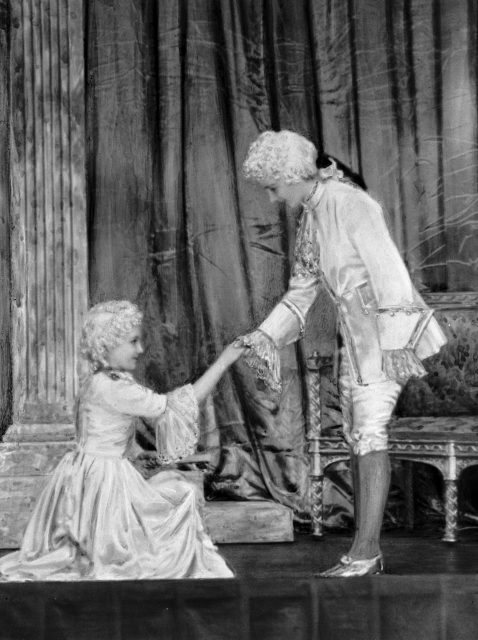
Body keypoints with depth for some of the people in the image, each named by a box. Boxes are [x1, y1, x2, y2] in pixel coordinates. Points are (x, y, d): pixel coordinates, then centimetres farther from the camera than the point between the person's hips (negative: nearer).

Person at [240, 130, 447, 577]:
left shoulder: (351, 204, -16)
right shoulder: (310, 216, 11)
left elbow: (388, 270, -20)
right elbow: (302, 289, 17)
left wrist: (397, 343, -23)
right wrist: (265, 337, 8)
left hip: (385, 326, -9)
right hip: (354, 333, 9)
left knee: (370, 433, -13)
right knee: (356, 435, 8)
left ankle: (364, 551, -14)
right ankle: (367, 551, 12)